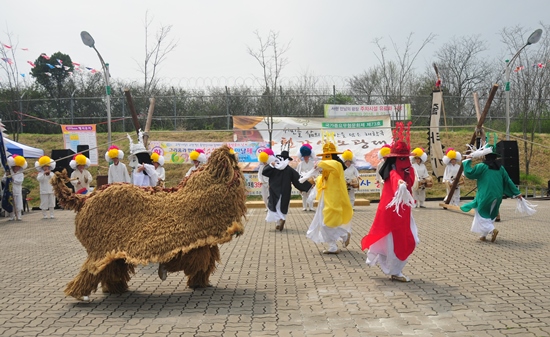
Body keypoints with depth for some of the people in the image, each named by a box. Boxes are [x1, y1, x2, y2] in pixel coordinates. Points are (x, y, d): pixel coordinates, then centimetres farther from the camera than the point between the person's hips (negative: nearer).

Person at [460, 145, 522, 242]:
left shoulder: (482, 166, -7)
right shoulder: (500, 168, 9)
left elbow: (469, 173, -10)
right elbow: (508, 181, 12)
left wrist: (467, 160, 1)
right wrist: (517, 193, 19)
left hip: (484, 196, -6)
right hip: (497, 196, 6)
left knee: (481, 215, 4)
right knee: (490, 215, 17)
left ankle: (492, 230, -19)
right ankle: (483, 235, 19)